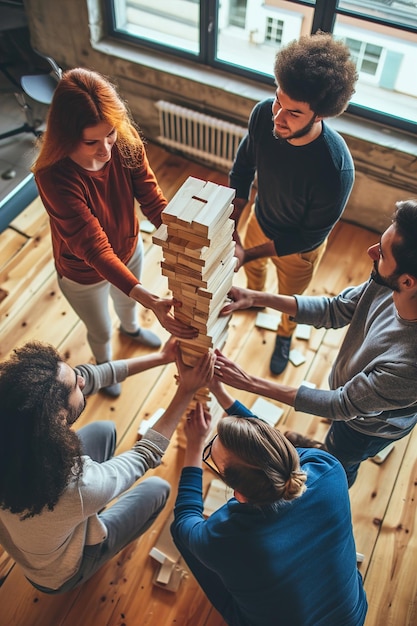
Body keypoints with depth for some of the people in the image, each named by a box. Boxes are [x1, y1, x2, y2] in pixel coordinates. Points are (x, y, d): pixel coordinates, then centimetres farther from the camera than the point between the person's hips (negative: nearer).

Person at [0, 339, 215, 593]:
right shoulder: (80, 487, -45)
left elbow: (88, 376, -20)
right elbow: (147, 454, -25)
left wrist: (161, 357, -15)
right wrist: (186, 391, -21)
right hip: (59, 575, -4)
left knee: (103, 430, 7)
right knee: (157, 489, 11)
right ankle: (100, 544, 39)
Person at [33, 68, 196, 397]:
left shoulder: (126, 144, -25)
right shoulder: (54, 177, -39)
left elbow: (154, 202, -24)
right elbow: (94, 248, -42)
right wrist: (151, 301, -51)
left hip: (129, 249, 4)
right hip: (84, 273, -4)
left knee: (126, 300, 36)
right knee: (101, 332, 25)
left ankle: (131, 328, 73)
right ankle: (105, 365, 61)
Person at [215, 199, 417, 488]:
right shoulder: (387, 285, -31)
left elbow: (343, 405, -33)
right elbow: (334, 310, -14)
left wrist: (251, 383, -32)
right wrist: (256, 298, -24)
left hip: (369, 424, -4)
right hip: (349, 385, 4)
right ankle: (327, 448, 73)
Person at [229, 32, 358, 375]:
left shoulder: (336, 168, -42)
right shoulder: (264, 115, -29)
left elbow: (310, 237, -27)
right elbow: (242, 169, -10)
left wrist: (248, 254, -29)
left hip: (298, 247, -3)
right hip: (260, 219, 4)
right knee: (253, 266, 35)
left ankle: (284, 337, 61)